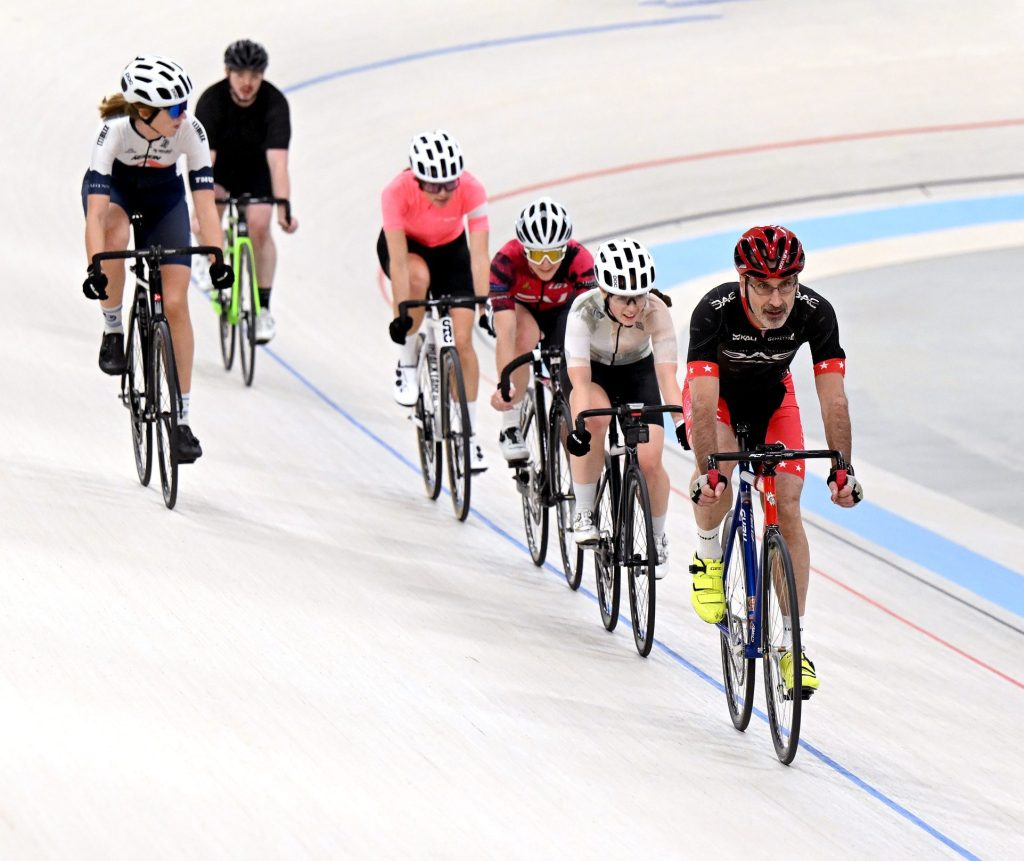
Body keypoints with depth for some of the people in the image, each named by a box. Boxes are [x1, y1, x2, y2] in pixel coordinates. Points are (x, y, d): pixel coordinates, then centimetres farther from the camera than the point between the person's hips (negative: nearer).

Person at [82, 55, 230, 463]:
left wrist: (218, 259, -40)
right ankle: (112, 332, -14)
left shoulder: (190, 130, -29)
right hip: (113, 188, -2)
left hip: (163, 195, 2)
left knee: (175, 303, -8)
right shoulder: (114, 130, -35)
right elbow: (96, 211, -40)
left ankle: (182, 420, -1)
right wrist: (94, 267, -51)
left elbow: (205, 201, -29)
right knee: (115, 239, -39)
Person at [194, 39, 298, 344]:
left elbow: (277, 160, -39)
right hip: (221, 163, 1)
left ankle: (262, 308, -7)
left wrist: (283, 208, -50)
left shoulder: (274, 103, -30)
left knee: (259, 227, -18)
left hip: (256, 167, -1)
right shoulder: (211, 101, -30)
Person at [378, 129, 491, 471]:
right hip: (404, 244, -1)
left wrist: (484, 306, -43)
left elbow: (479, 256, -34)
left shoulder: (471, 190, -33)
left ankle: (469, 434, 3)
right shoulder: (397, 192, -36)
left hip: (450, 249, 1)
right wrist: (401, 313, -44)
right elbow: (399, 259, -37)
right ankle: (407, 365, -15)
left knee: (462, 341, -9)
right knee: (419, 276, -37)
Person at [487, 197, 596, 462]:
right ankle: (510, 427, -22)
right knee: (523, 334, -36)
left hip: (561, 311, 2)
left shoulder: (580, 260, -35)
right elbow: (505, 332, -44)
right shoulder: (506, 261, -37)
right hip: (519, 308, -2)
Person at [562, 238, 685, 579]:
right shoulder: (585, 310, -33)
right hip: (594, 371, -1)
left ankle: (657, 539, 15)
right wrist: (578, 429, -53)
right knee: (594, 423, -35)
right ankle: (584, 514, -15)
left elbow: (667, 374, -36)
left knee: (650, 462, -14)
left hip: (638, 372, 1)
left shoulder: (655, 311, -31)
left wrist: (681, 422, -51)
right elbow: (580, 380, -39)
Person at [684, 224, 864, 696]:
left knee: (787, 508, -9)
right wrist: (705, 471, -53)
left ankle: (793, 644, -4)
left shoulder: (815, 312, -31)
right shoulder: (715, 311, -37)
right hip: (717, 392, -2)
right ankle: (708, 557, 0)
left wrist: (843, 469, -37)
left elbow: (833, 399, -29)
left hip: (773, 396, 2)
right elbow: (704, 402, -42)